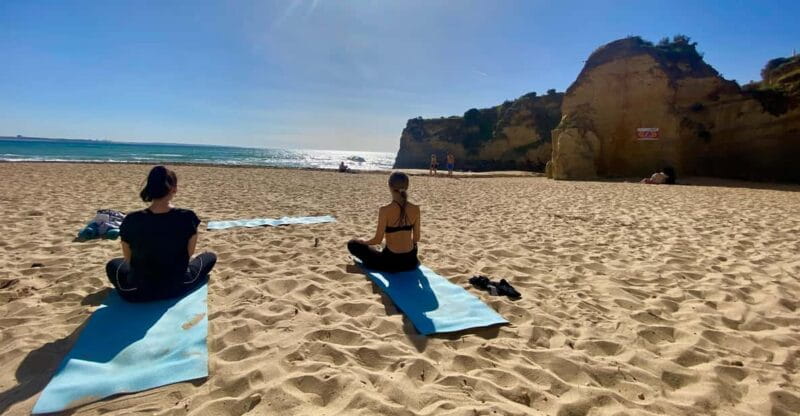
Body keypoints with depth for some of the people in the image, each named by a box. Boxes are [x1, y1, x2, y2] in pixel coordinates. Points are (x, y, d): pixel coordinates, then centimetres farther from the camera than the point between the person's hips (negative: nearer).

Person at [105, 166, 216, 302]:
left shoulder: (132, 220, -16)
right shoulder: (188, 218, -18)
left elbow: (128, 259, 1)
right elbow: (189, 254, -2)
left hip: (137, 292, 2)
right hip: (178, 287, -2)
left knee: (113, 265, 34)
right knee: (210, 257, 25)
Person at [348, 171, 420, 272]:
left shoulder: (385, 210, -17)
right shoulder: (415, 209, -6)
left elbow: (378, 240, -12)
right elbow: (416, 238, 2)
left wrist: (363, 242, 9)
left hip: (391, 262, -5)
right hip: (410, 261, 5)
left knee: (352, 244, 12)